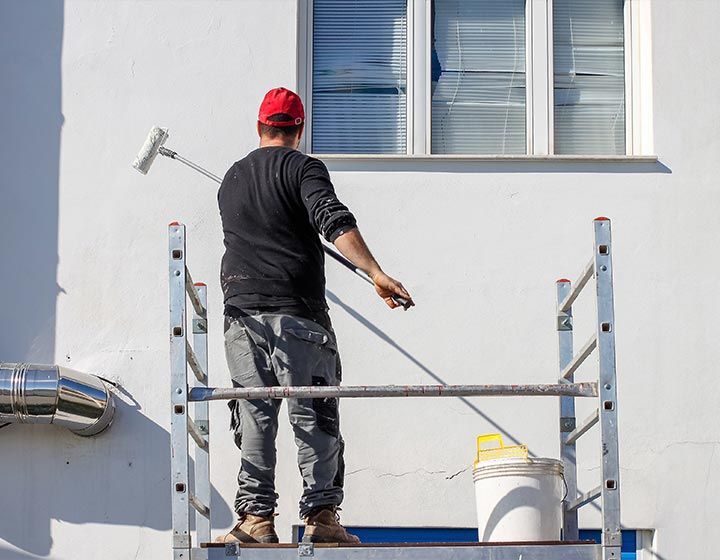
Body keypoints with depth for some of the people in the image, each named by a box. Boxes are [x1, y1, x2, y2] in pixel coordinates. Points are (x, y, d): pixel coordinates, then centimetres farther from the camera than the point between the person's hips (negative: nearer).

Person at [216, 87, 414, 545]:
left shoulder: (232, 178, 18)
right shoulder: (303, 169, -1)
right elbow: (336, 222, -17)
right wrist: (377, 275, -23)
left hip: (241, 312, 5)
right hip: (295, 313, -5)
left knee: (254, 417, 5)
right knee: (314, 417, -2)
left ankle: (257, 517, 2)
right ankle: (321, 515, -5)